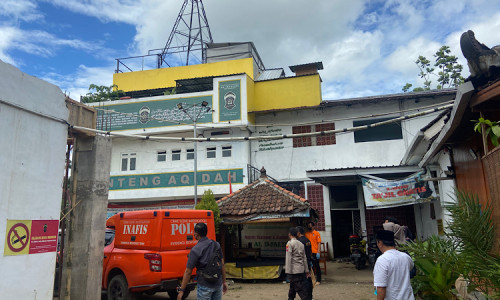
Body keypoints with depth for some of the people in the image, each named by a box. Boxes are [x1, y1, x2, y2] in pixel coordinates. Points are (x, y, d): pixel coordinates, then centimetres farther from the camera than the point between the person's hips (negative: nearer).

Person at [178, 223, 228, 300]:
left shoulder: (195, 250, -14)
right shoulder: (216, 244, 2)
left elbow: (188, 272, -12)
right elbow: (222, 265, 7)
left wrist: (181, 290, -5)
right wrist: (224, 282, 16)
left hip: (205, 286, -5)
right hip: (218, 284, 5)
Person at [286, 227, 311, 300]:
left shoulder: (290, 243, -8)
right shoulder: (301, 244, 11)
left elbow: (288, 258, -13)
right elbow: (304, 258, 13)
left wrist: (288, 272, -12)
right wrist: (307, 271, 17)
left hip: (294, 270, -6)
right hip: (301, 270, 7)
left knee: (301, 289, -6)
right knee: (292, 287, 19)